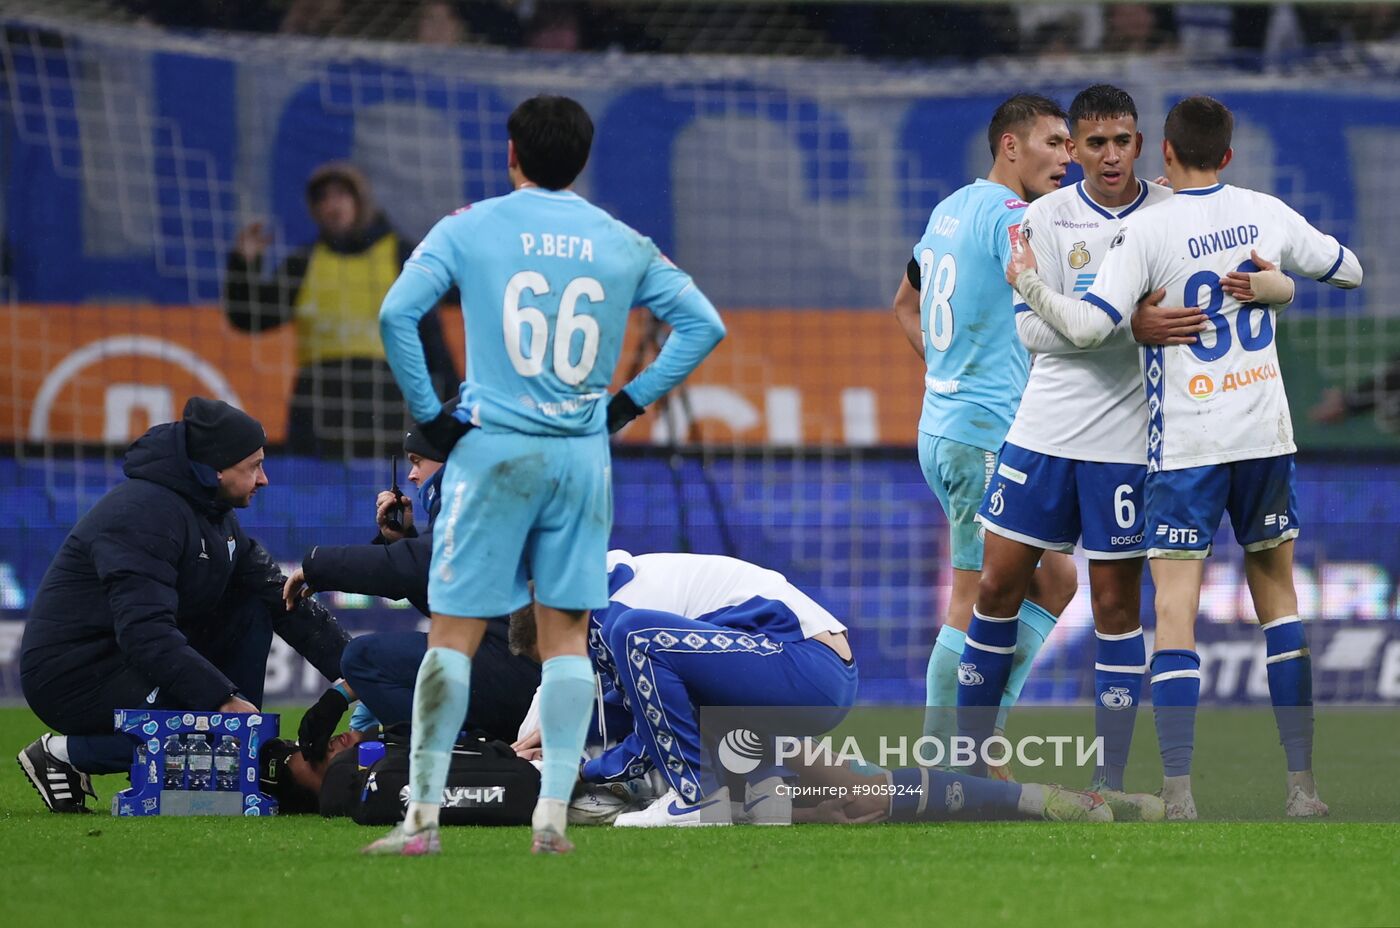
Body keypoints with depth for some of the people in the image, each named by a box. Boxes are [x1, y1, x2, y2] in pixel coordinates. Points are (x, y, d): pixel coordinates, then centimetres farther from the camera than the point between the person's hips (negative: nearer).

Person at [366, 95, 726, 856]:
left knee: (453, 634, 0)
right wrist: (632, 401, 9)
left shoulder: (468, 229, 0)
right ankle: (553, 815, 1)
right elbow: (702, 323, 6)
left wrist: (429, 414, -2)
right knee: (566, 635, 8)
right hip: (584, 452, 2)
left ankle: (422, 814, -4)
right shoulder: (622, 244, 7)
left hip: (492, 449, -2)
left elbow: (396, 314, -10)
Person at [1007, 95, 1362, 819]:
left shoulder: (1147, 230, -10)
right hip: (1266, 434, 4)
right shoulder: (1267, 214, 4)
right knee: (1278, 595, 14)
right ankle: (1302, 784, 12)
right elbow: (1349, 271, 19)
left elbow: (1088, 327, -16)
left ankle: (1179, 793, -15)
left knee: (1175, 609, -5)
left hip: (1186, 444, -4)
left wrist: (1027, 283, -1)